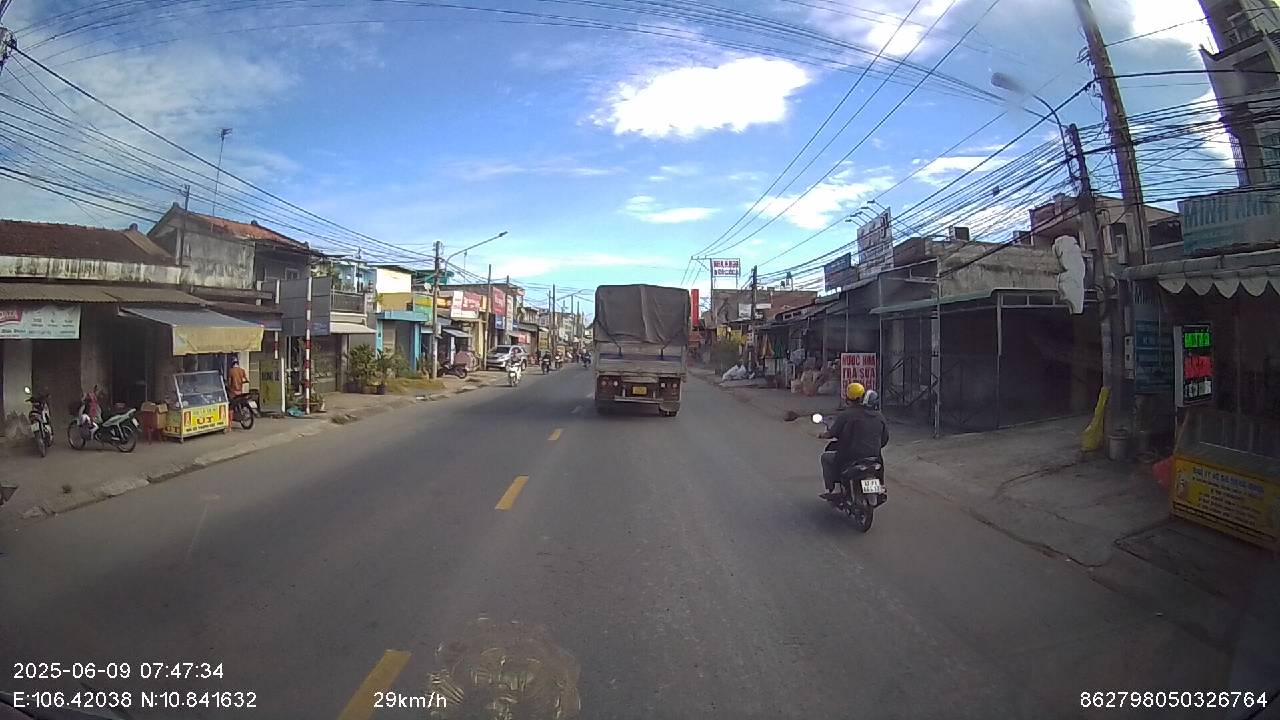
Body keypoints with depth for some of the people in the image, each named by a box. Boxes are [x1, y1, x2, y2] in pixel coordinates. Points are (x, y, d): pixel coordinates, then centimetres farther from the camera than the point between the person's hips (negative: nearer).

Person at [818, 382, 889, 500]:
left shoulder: (845, 415, -12)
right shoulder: (879, 416, 6)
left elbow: (832, 433, -8)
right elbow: (885, 439, 11)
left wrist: (822, 435, 13)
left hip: (850, 459, -5)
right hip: (874, 458, 5)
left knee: (825, 457, 19)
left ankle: (831, 490, 12)